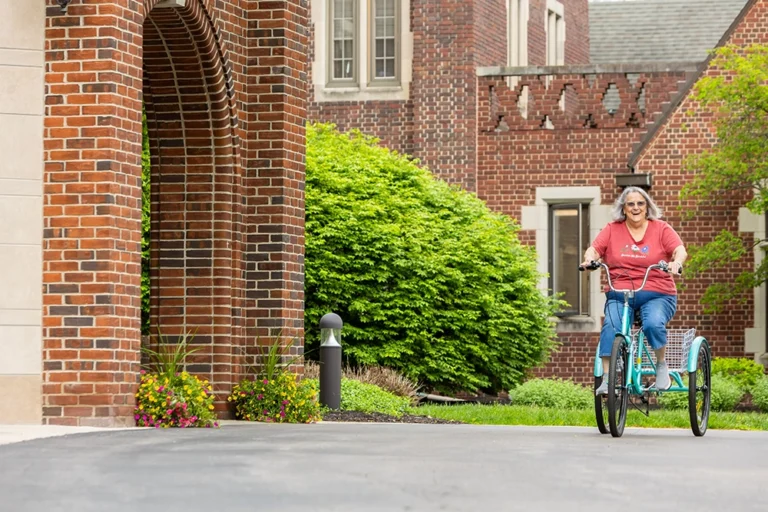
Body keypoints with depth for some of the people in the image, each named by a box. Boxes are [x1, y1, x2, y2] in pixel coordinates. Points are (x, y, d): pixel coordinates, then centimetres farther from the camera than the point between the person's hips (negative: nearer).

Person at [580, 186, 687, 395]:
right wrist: (590, 259, -24)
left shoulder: (661, 229, 7)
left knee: (653, 324, -32)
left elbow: (680, 250, -5)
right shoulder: (612, 230, 11)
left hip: (656, 295, -1)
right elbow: (594, 249, 1)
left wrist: (676, 263, -29)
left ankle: (662, 366, -6)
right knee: (610, 327, -29)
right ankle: (606, 380, -27)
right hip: (619, 294, 1)